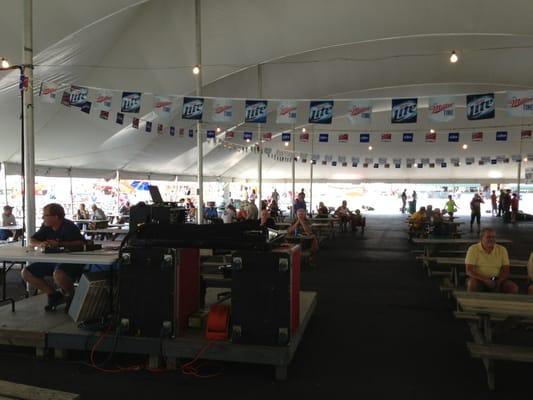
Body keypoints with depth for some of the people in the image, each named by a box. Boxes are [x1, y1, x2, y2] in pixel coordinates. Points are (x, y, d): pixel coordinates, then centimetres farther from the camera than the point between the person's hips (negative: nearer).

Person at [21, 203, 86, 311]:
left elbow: (81, 243, -28)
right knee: (26, 272, 1)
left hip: (71, 261, -9)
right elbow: (32, 240, 8)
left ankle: (71, 295, -7)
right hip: (51, 261, 9)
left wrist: (60, 244, -32)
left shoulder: (68, 227, -17)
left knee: (58, 274, -39)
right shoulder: (46, 226, 5)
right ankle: (54, 294, 7)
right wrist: (40, 244, -15)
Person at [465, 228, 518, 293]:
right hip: (479, 280, -3)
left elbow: (506, 271, 4)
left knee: (513, 287, -22)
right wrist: (485, 280, -24)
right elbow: (469, 271, -12)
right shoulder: (473, 249, -6)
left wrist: (498, 282, -16)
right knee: (472, 284, -36)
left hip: (496, 281, 3)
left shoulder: (502, 250, 5)